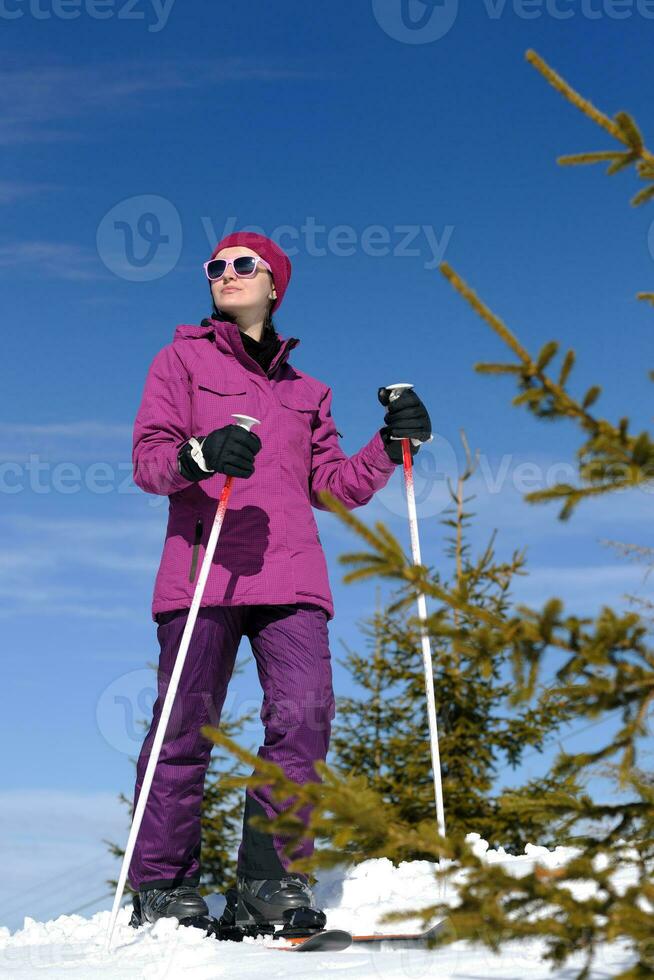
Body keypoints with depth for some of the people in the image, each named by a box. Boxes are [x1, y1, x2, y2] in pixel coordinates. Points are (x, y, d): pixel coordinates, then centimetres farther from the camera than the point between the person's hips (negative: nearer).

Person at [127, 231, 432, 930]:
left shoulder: (306, 391, 26)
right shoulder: (184, 359, 15)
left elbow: (334, 486, 19)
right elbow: (148, 457, 2)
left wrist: (390, 445, 4)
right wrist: (199, 456, -19)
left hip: (290, 573, 3)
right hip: (203, 566, -3)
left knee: (305, 713, -13)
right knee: (186, 724, -6)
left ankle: (269, 870, 0)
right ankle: (161, 882, 6)